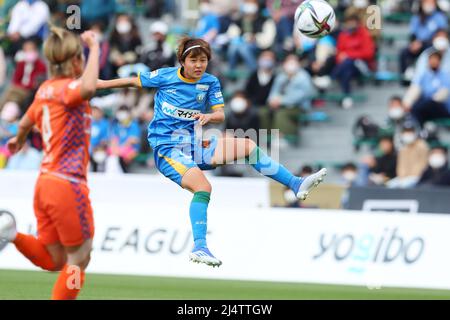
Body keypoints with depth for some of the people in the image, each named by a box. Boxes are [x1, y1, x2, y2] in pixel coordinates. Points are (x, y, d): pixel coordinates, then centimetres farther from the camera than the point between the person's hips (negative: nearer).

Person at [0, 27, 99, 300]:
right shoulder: (67, 88, -13)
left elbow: (26, 122, 32)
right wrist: (95, 47, -27)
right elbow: (88, 88, -40)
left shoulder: (46, 90, 12)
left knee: (53, 261, 15)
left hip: (46, 182, 9)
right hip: (68, 184, -9)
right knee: (79, 259, 2)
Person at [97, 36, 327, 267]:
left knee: (247, 146, -8)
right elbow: (133, 82, 9)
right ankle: (199, 247, -34)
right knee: (203, 185, -30)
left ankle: (296, 184, -3)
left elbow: (221, 115, -1)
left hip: (195, 144, 5)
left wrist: (210, 116, -24)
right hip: (166, 148, -5)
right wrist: (101, 84, 15)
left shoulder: (210, 82, 5)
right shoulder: (165, 76, -4)